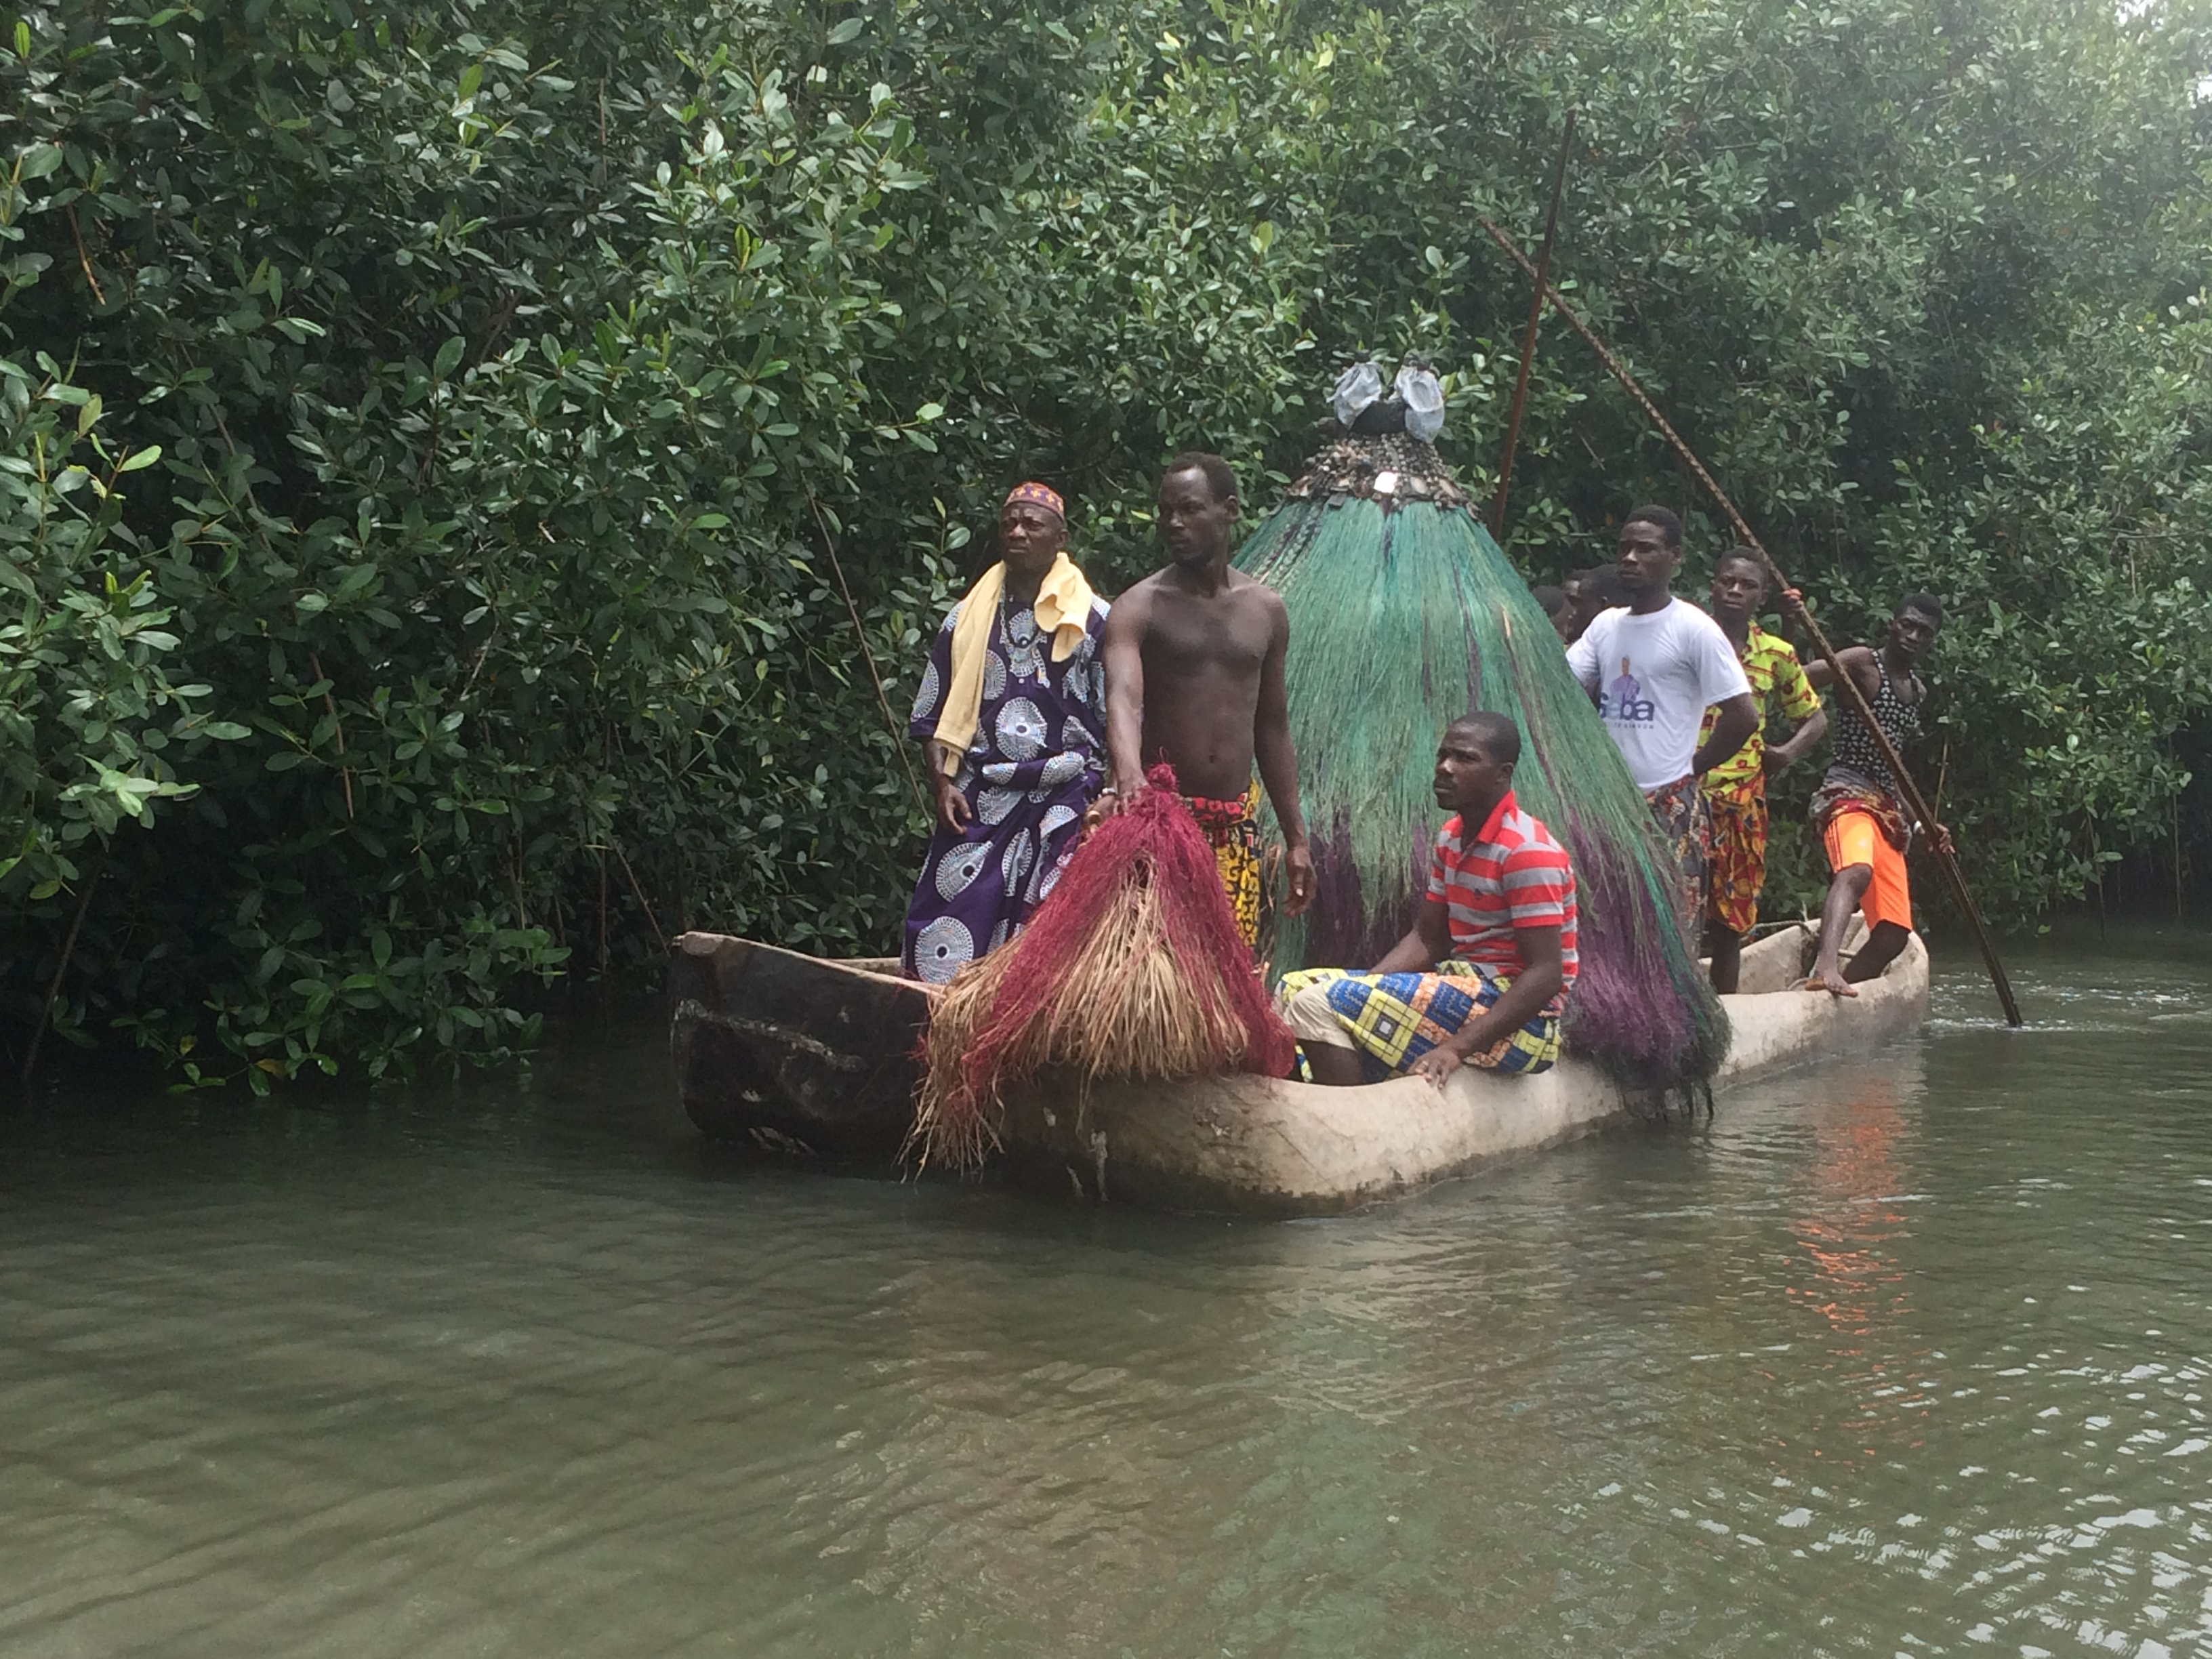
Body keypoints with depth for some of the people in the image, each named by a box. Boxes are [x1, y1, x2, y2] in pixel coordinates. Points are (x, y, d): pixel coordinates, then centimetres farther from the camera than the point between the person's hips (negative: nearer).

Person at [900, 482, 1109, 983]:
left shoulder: (1093, 620, 4)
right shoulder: (967, 618, 12)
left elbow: (1118, 721, 3)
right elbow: (935, 715, 15)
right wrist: (942, 783, 2)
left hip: (1062, 806, -2)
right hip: (977, 803, 2)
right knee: (944, 941, -5)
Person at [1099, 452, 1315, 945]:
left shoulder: (1266, 610, 10)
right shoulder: (1139, 608, -4)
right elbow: (1123, 699, -22)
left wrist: (1296, 838, 15)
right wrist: (1129, 777, -43)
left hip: (1237, 821, 4)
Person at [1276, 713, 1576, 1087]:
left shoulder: (1527, 851, -15)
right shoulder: (1451, 838, 13)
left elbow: (1545, 975, -21)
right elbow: (1427, 940, 15)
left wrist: (1457, 1047, -30)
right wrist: (1363, 989, -4)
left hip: (1515, 1020, -10)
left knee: (1323, 1003, -22)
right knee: (1298, 986, 4)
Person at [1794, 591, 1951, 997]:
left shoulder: (1917, 692, 22)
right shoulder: (1863, 663, -1)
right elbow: (1798, 679, -19)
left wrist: (1922, 823, 23)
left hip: (1887, 808, 9)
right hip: (1847, 795, -9)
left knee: (1893, 934, 2)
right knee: (1856, 870, -40)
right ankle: (1825, 967, -60)